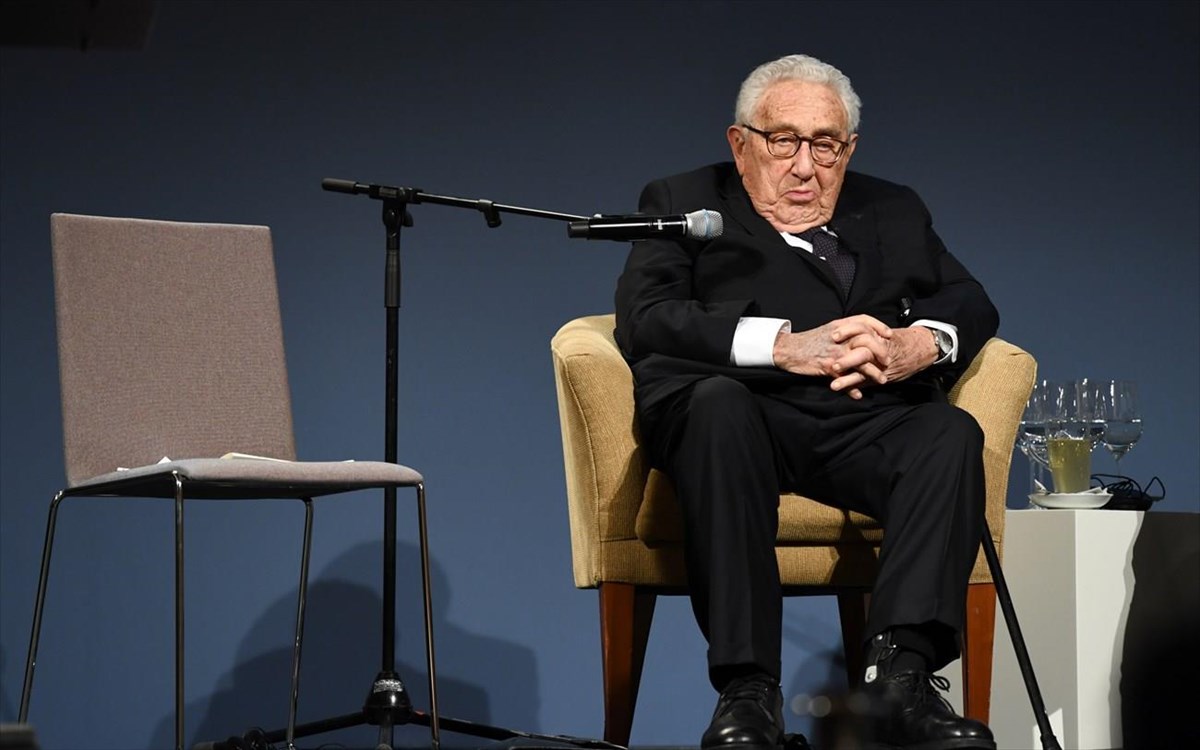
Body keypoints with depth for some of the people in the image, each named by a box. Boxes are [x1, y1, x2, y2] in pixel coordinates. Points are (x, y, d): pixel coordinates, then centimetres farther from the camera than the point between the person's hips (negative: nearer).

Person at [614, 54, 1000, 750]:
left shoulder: (893, 212, 29)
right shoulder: (684, 204, 18)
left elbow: (972, 303, 17)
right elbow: (644, 319, 0)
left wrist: (921, 345, -8)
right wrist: (783, 346, -14)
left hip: (865, 418, 3)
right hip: (747, 409, -3)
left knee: (952, 432, -29)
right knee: (718, 402, -37)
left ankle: (902, 674, -40)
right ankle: (747, 689, -41)